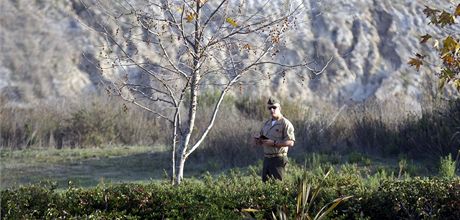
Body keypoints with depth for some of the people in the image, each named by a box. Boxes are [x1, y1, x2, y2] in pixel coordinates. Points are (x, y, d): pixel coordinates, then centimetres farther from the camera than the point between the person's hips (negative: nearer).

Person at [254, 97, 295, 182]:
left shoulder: (285, 124, -8)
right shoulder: (267, 123, 15)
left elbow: (291, 143, -18)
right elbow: (261, 142, 23)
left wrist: (273, 143, -23)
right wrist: (257, 140, -1)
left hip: (278, 159, -7)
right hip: (266, 158, 7)